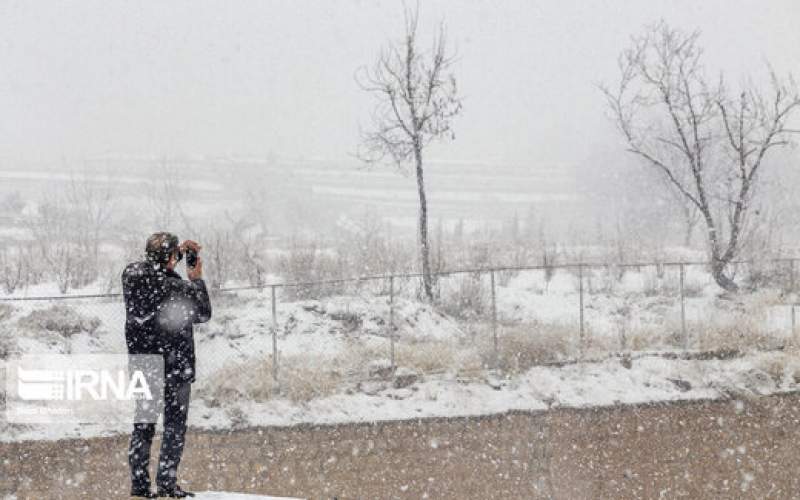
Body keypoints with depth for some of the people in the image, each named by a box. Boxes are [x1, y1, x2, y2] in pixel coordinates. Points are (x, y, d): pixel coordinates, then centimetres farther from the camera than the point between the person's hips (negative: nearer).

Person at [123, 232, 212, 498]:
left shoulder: (131, 274, -3)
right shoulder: (175, 287, -15)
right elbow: (203, 314, -2)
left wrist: (177, 252, 18)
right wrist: (196, 279, 6)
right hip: (174, 366, -5)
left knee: (143, 426, 12)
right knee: (174, 426, 4)